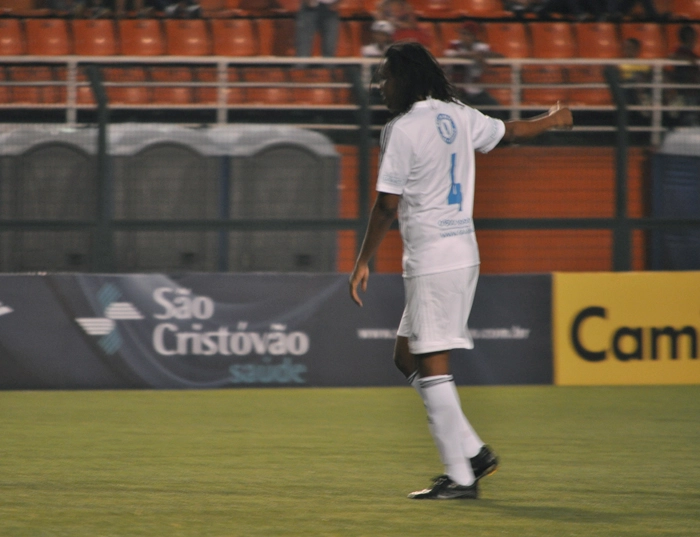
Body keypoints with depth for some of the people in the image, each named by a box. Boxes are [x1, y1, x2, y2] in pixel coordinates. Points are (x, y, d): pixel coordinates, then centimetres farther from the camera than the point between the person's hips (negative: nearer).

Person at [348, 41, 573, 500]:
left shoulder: (402, 130, -11)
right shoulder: (458, 117, 10)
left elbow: (387, 205, -12)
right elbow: (510, 131, 27)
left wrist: (364, 263, -5)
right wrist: (553, 119, 47)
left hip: (431, 262, -9)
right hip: (464, 253, 9)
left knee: (432, 367, -7)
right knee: (407, 357, 15)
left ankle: (461, 477, -9)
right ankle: (473, 452, 10)